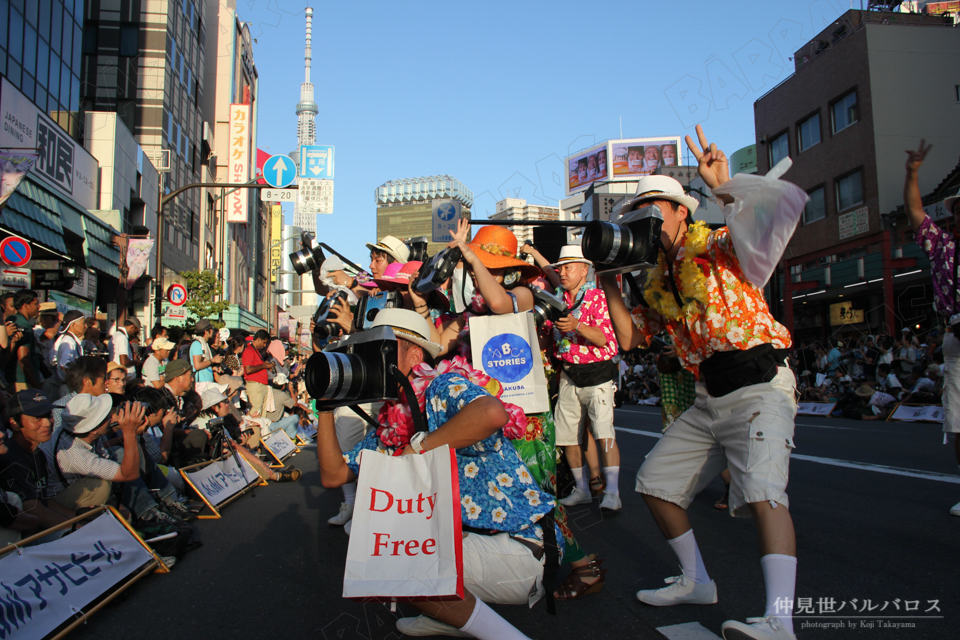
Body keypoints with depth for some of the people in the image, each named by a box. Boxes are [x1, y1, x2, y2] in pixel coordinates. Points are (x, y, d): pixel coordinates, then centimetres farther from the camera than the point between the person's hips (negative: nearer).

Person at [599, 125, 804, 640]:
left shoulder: (722, 247, -6)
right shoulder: (657, 281, 15)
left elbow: (787, 207, -24)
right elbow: (629, 339, 11)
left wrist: (726, 190, -39)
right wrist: (609, 280, 6)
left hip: (760, 389, -8)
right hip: (708, 398, 8)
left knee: (762, 491, -28)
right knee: (656, 483, 11)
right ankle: (696, 582, 26)